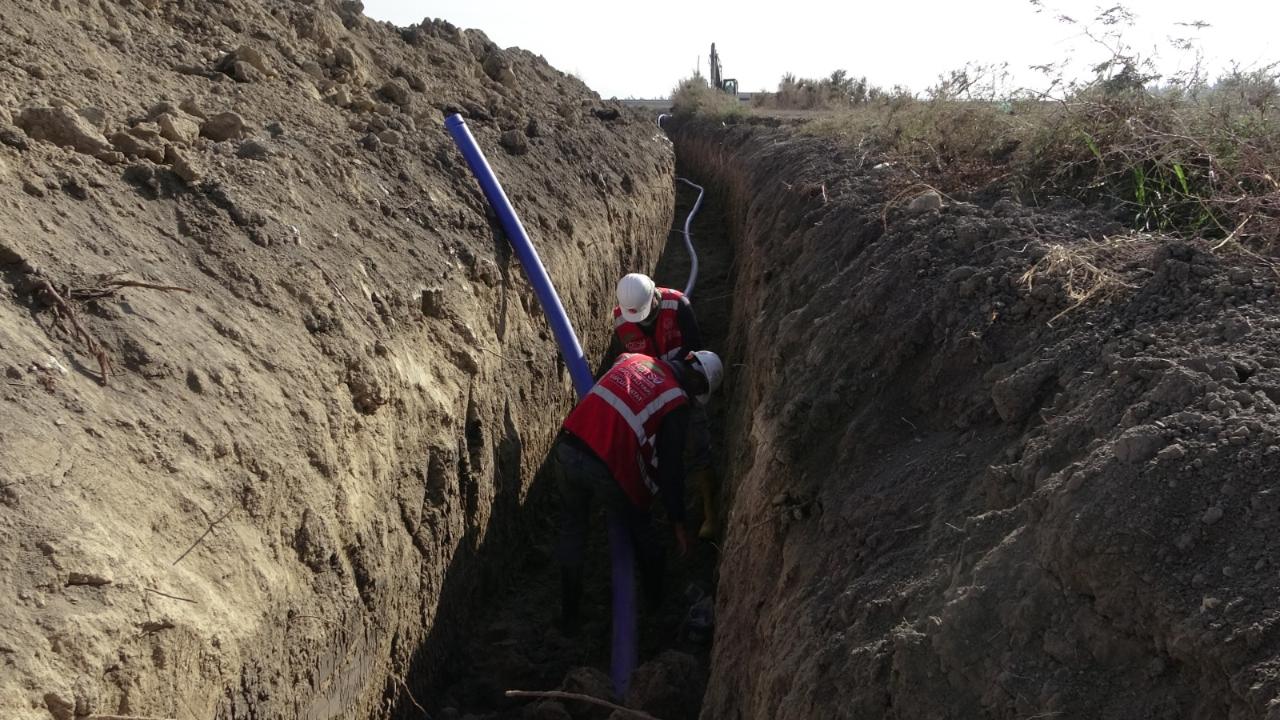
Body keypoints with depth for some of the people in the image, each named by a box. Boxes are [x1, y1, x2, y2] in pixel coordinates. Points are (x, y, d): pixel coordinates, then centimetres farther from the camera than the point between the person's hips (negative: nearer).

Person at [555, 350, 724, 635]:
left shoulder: (633, 358, 14)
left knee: (572, 531, 23)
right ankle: (657, 602, 39)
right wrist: (677, 522, 6)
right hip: (606, 468, -5)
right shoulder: (677, 402, -1)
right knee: (641, 531, 21)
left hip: (568, 446, 5)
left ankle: (569, 616, 30)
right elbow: (671, 467, -1)